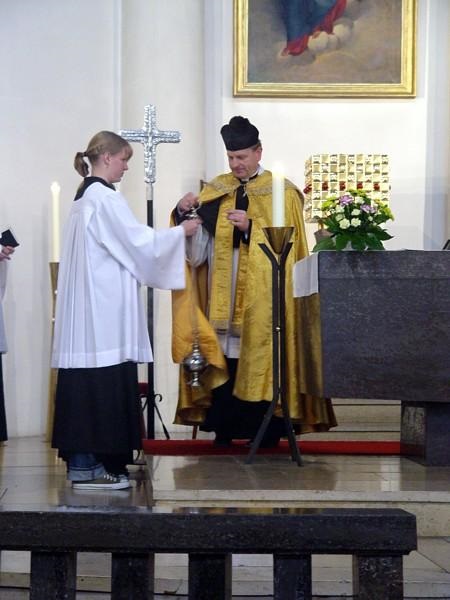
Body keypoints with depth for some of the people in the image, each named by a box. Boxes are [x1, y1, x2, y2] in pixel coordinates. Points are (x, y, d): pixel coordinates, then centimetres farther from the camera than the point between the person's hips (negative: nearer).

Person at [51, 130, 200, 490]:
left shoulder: (86, 197, 18)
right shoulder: (105, 197, -13)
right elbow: (138, 241, -13)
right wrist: (181, 232, 0)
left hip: (89, 304, 10)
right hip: (103, 303, -10)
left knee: (90, 380, 9)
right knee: (104, 379, -8)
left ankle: (82, 460, 11)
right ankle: (89, 465, -6)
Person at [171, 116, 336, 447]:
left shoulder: (282, 193, 2)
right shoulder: (215, 191, 11)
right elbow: (197, 246, 3)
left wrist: (251, 227, -19)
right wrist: (185, 214, -15)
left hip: (263, 299, -3)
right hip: (223, 297, 3)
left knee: (261, 362, -3)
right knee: (223, 363, -1)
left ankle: (267, 433, 5)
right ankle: (224, 430, 6)